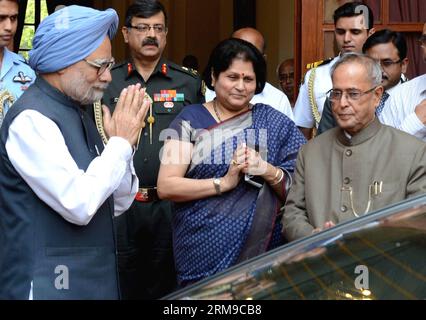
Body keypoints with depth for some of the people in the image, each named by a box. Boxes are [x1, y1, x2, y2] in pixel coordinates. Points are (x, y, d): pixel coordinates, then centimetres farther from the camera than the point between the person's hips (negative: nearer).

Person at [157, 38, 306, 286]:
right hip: (201, 252, -1)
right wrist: (224, 182, -18)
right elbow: (166, 187, -9)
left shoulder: (274, 123, 5)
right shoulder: (190, 120, 1)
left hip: (260, 249, 1)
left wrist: (269, 171, -18)